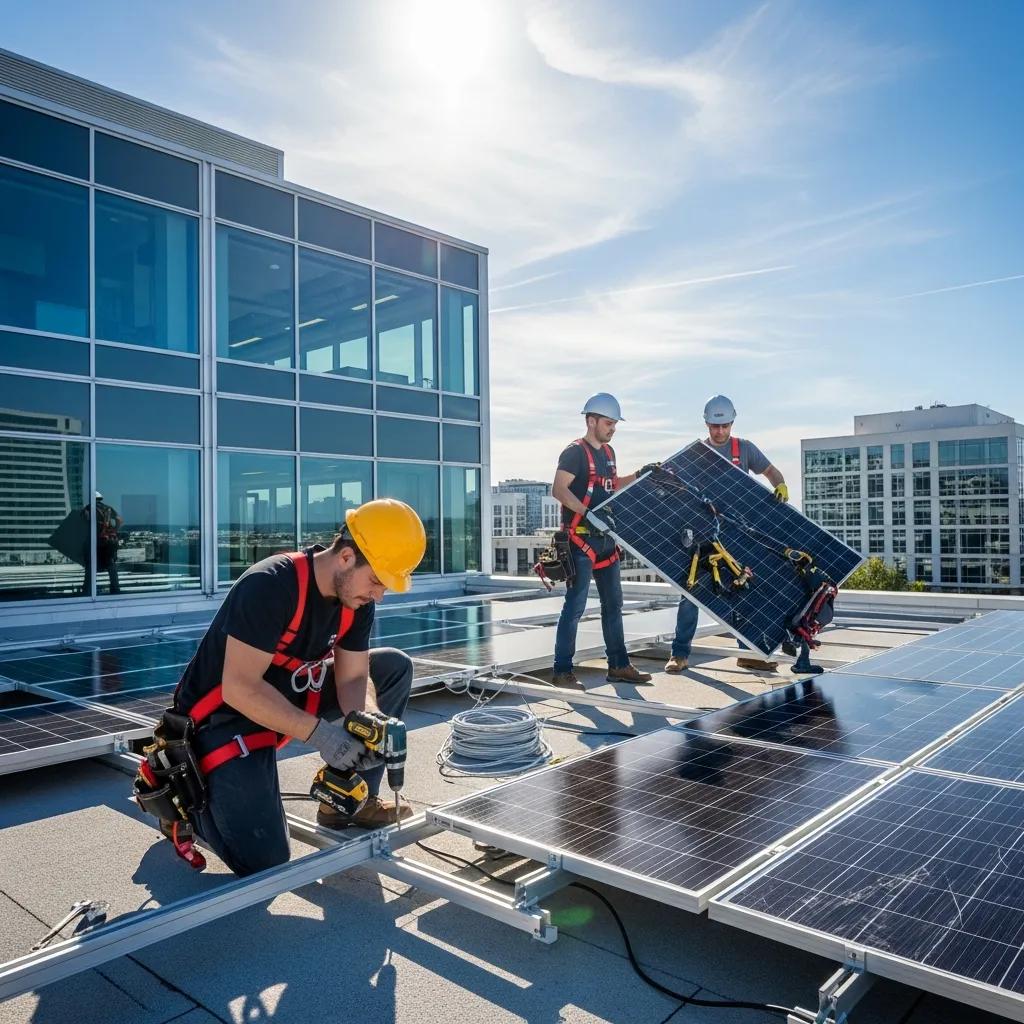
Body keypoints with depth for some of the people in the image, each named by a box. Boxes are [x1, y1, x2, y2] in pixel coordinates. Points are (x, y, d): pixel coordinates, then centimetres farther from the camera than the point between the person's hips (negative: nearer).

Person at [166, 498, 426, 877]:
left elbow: (353, 678, -3)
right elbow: (239, 689, -30)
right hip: (225, 715, -7)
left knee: (395, 666, 0)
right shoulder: (270, 586, -29)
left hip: (292, 695, 8)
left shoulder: (357, 597, -6)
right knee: (263, 863, -15)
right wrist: (318, 732, -32)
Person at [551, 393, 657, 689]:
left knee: (613, 603, 13)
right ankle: (562, 671, 2)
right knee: (575, 605, -6)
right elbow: (559, 490, -21)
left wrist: (639, 475, 18)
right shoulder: (575, 452, -10)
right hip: (581, 539, -9)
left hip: (606, 538, 9)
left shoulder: (608, 452, 16)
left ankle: (618, 666, 23)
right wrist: (587, 513, -32)